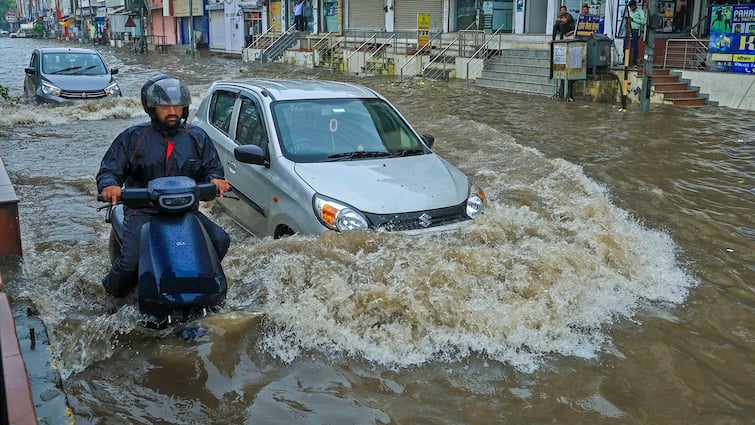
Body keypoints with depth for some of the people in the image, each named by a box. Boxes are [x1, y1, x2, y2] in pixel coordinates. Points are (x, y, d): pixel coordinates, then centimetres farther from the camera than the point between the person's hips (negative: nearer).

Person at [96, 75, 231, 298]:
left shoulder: (197, 137, 11)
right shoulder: (133, 137, 4)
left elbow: (212, 167, 16)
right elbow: (109, 169, 5)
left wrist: (215, 179, -9)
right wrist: (109, 185, -19)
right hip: (142, 210, -2)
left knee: (221, 241, -18)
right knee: (130, 262, -23)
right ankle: (113, 291, 14)